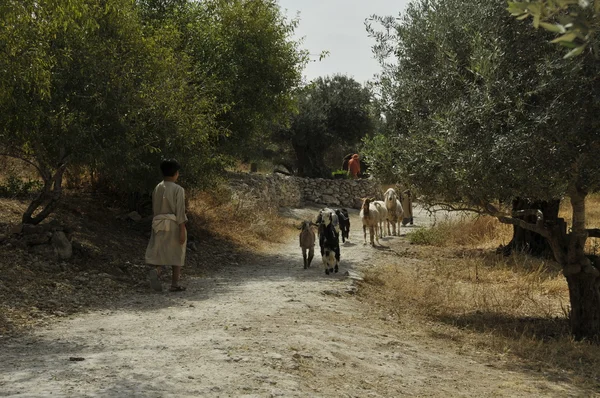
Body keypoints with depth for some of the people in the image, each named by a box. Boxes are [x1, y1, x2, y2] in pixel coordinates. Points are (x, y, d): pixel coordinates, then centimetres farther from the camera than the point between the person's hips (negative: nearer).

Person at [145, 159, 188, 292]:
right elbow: (180, 212, -15)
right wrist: (182, 231, -13)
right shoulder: (178, 189, -11)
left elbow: (154, 209, 12)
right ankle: (174, 284, 11)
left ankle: (155, 270, -23)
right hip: (174, 225, -4)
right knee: (177, 254, 8)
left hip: (159, 224, 4)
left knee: (160, 252, 7)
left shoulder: (157, 188, 6)